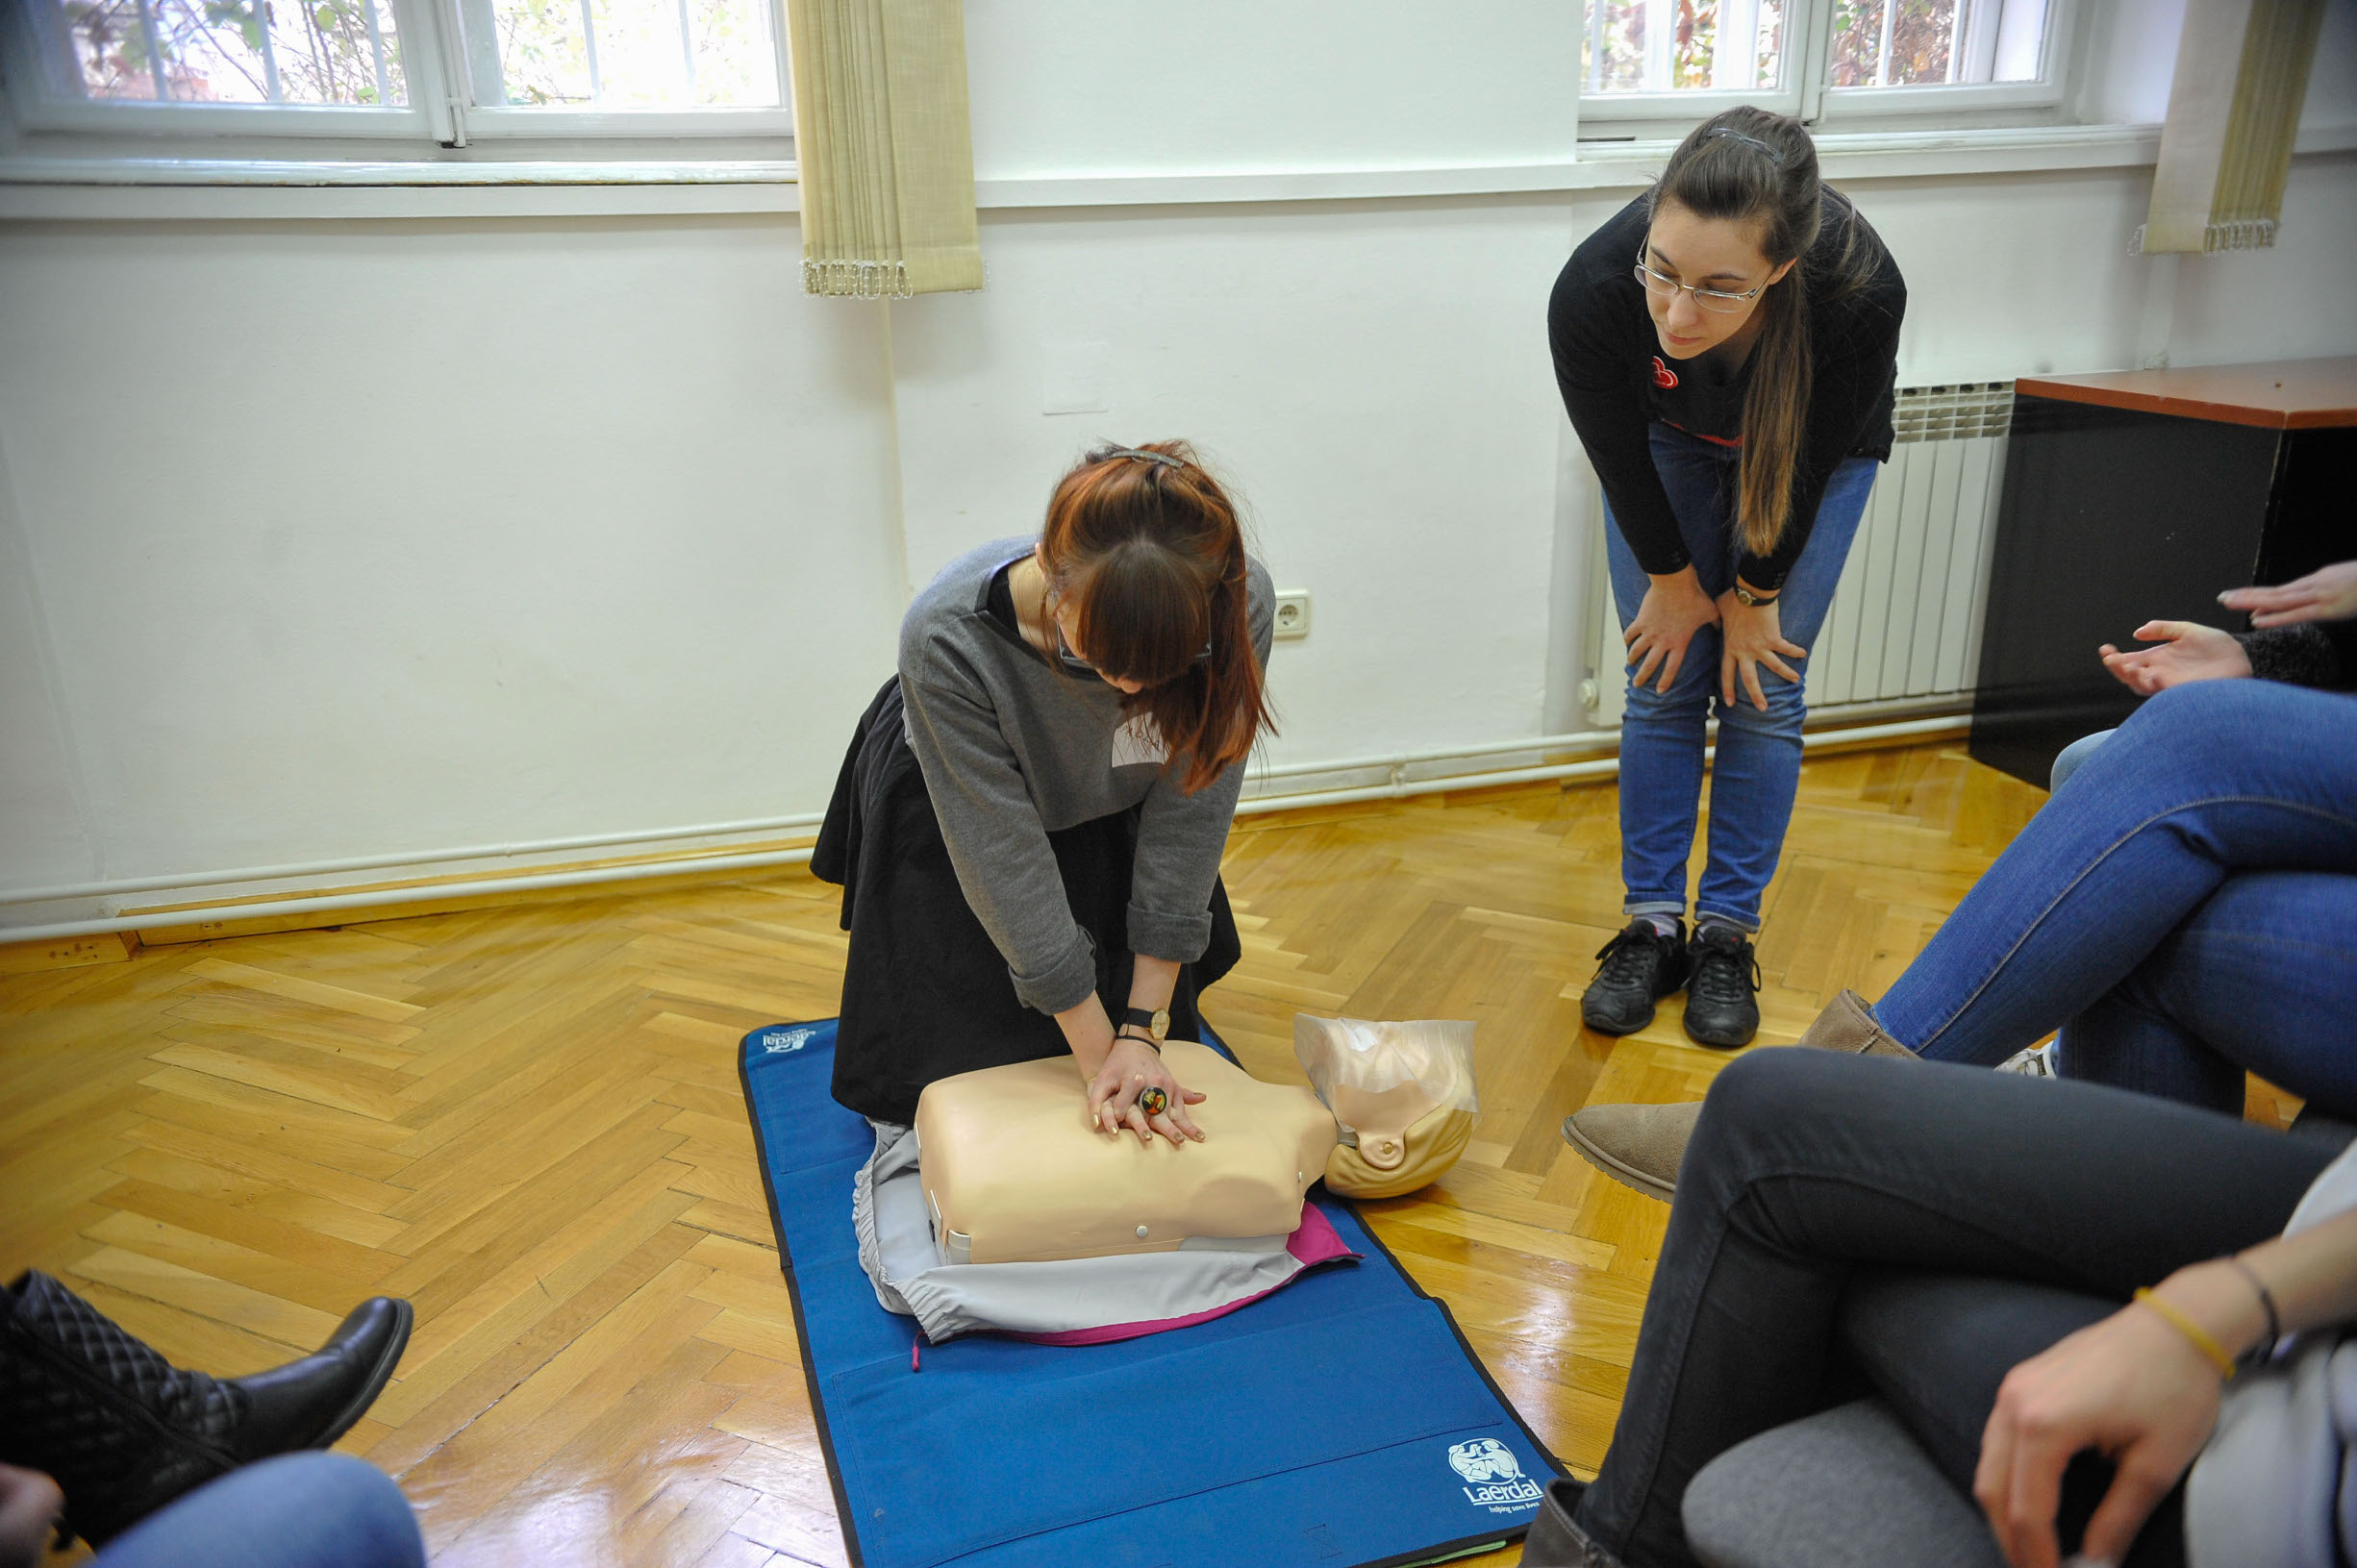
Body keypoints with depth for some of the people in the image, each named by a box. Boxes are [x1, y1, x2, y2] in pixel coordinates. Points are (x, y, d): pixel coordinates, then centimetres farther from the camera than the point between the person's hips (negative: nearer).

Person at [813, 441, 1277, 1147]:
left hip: (1110, 815, 2)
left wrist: (1141, 1034, -22)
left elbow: (1187, 818, -25)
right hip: (947, 807, -2)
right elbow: (1005, 864, -32)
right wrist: (1097, 1056, -26)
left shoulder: (1239, 607, -35)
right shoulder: (948, 636, -41)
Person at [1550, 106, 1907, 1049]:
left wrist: (1754, 594, -9)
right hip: (1669, 441, 1)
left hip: (1817, 451, -1)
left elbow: (1810, 463, -21)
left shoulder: (1860, 289, -41)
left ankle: (1727, 935, 11)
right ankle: (1652, 926, 11)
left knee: (1762, 689, -2)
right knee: (1662, 682, -1)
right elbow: (1618, 457, -18)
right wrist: (1672, 579, -7)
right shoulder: (1592, 289, -39)